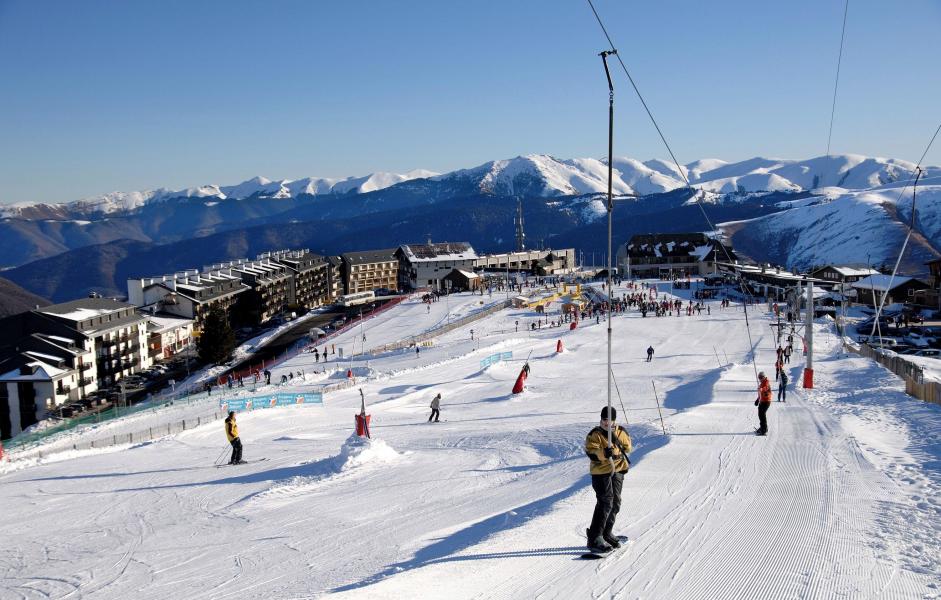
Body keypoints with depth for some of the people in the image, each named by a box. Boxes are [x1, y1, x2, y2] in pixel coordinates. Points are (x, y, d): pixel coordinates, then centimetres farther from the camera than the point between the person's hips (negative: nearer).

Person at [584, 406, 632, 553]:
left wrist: (617, 440, -13)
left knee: (615, 502, 12)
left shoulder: (621, 432, 6)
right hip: (601, 472, -6)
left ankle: (607, 533, 29)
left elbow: (628, 448, 3)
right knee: (605, 503, -15)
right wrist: (603, 453, -36)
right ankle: (595, 538, -13)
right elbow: (591, 452, -18)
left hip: (618, 471, 6)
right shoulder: (595, 434, -8)